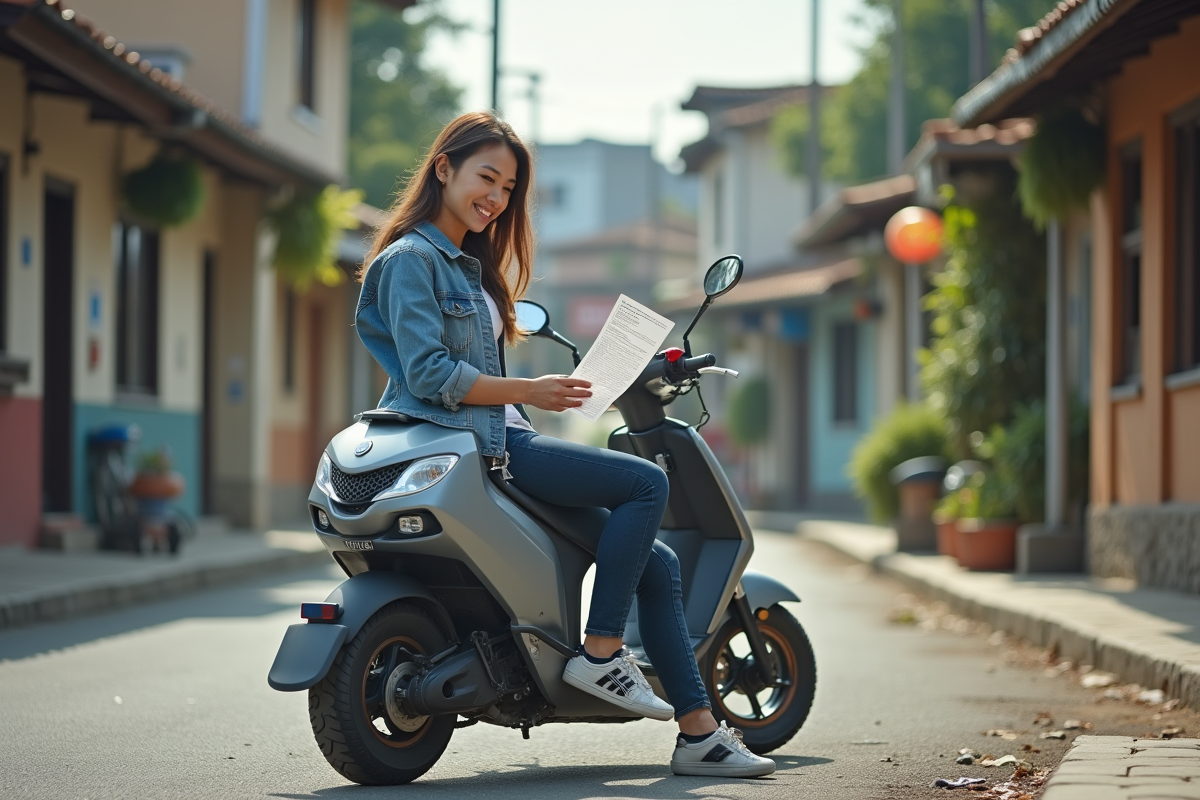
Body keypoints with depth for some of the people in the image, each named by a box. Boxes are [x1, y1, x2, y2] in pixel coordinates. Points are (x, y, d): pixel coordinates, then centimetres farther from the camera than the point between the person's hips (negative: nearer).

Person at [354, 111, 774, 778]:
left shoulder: (468, 265, 23)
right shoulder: (411, 259, -7)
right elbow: (429, 374, -17)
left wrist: (545, 395, 12)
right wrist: (529, 392, -17)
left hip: (498, 437, 10)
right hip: (465, 447, -10)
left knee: (656, 564, 3)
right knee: (647, 482, -20)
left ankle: (699, 733, 3)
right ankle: (600, 652, -14)